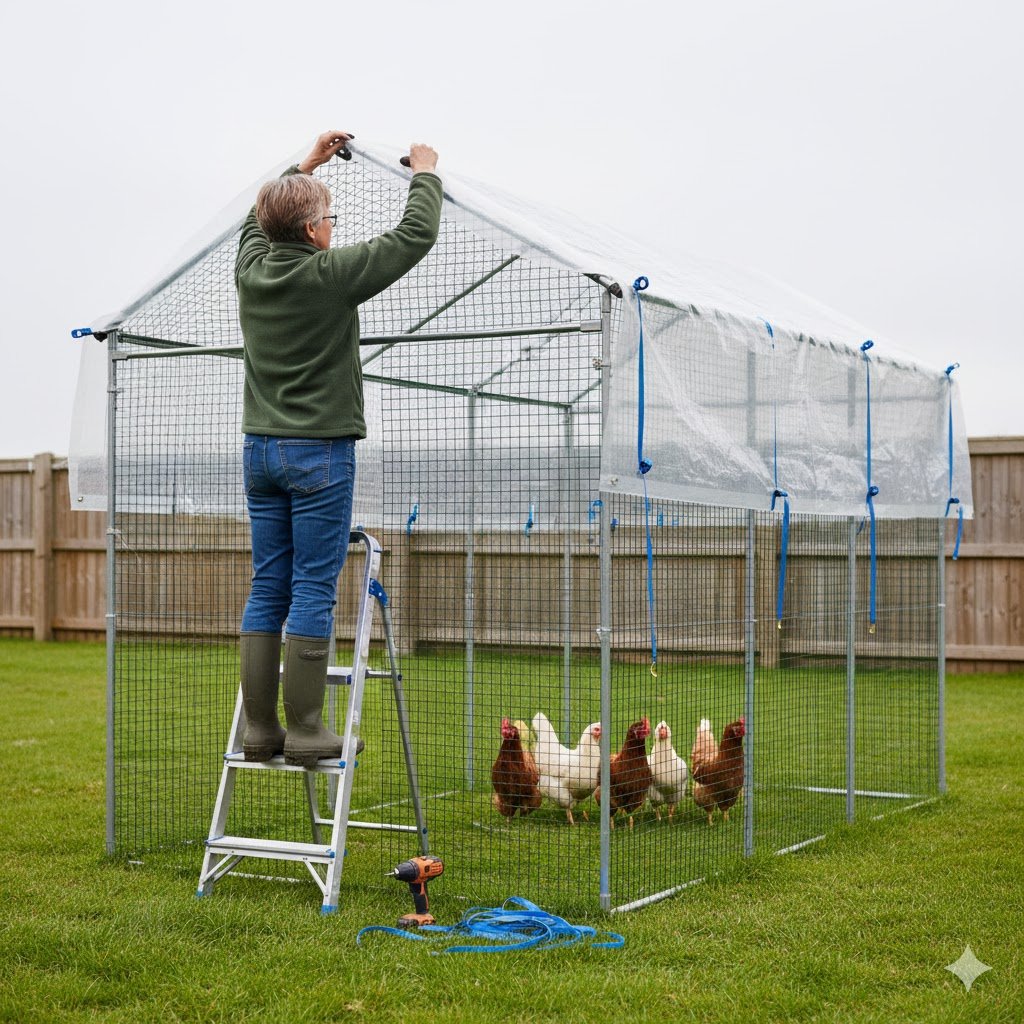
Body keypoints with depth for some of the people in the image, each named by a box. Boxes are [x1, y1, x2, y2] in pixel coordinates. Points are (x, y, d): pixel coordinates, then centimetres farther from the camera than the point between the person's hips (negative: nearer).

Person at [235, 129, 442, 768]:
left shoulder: (252, 268, 4)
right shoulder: (329, 275, -13)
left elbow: (260, 219, 29)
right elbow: (415, 237, -6)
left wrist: (306, 167, 37)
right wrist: (425, 174, 11)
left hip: (260, 449, 7)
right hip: (320, 452, -6)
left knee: (267, 589, 8)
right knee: (313, 591, -4)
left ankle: (260, 729, 10)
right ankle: (306, 732, -3)